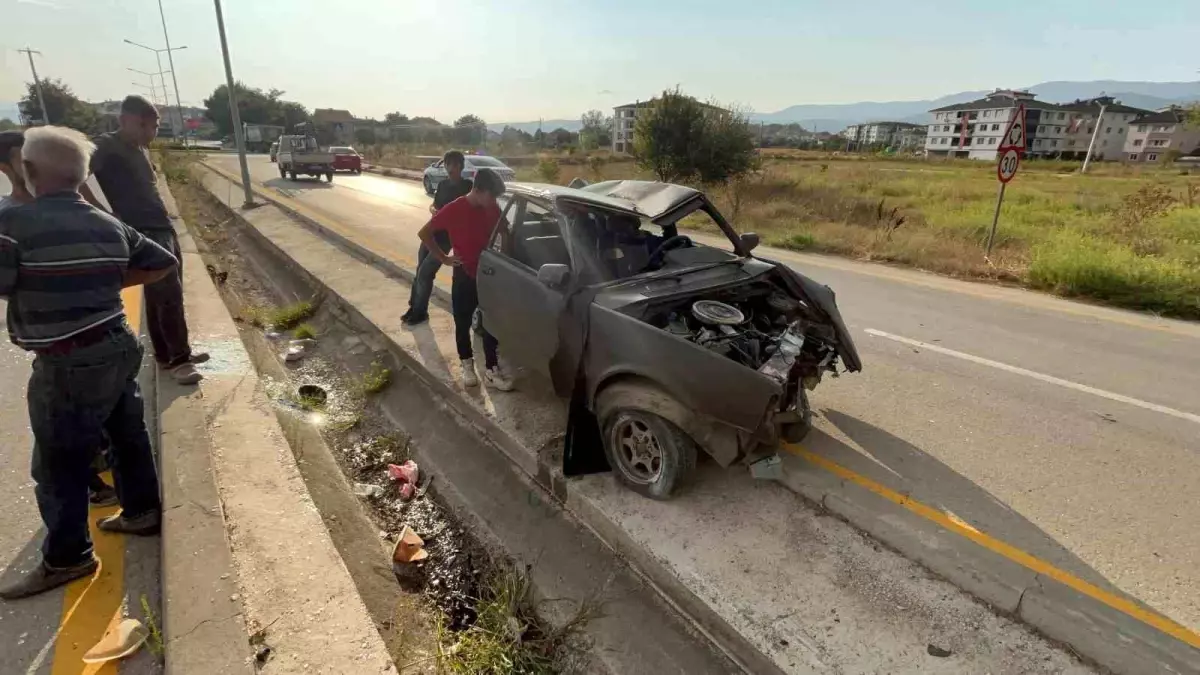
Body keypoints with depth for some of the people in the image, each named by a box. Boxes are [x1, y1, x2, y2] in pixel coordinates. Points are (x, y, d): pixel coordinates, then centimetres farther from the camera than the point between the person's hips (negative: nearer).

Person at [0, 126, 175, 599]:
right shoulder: (109, 225, 3)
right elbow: (164, 263, 11)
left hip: (68, 366, -7)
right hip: (119, 349, 7)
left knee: (59, 467, 8)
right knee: (128, 436, 22)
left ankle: (67, 558, 22)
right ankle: (142, 511, 39)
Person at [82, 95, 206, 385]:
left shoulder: (140, 149, 16)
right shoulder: (107, 146, -9)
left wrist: (164, 218, 14)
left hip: (163, 229, 8)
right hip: (142, 233, -8)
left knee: (161, 295, 13)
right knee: (169, 295, -9)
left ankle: (169, 353, 22)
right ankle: (177, 358, -2)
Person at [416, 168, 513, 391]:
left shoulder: (492, 209, -3)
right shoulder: (454, 210, -15)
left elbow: (504, 232, 15)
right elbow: (424, 233, -7)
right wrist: (444, 258, -8)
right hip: (464, 276, -3)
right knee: (463, 324, 10)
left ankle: (491, 370, 13)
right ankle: (467, 365, 29)